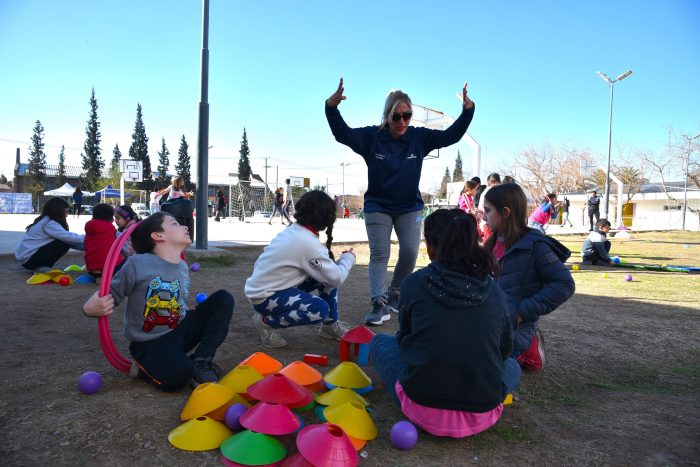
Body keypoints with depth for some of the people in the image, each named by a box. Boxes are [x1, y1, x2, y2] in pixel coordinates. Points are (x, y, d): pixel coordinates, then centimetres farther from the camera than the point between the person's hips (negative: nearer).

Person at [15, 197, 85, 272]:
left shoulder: (45, 220, 10)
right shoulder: (49, 224, -18)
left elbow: (65, 237, 8)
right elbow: (68, 237, -25)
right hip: (28, 258, -10)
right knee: (65, 242, -15)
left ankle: (39, 266, 9)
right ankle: (43, 267, -8)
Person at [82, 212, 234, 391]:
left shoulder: (183, 267, 4)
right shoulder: (137, 264, -17)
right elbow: (108, 295, -15)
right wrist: (93, 307, -33)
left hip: (178, 333, 7)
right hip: (149, 344, -7)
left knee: (223, 299, -4)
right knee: (178, 375, -35)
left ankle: (201, 361, -6)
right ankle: (146, 367, 1)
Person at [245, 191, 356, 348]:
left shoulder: (292, 230, 1)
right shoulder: (309, 244, -24)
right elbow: (336, 278, -16)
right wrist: (348, 258, 1)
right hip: (264, 297, -9)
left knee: (327, 276, 5)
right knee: (321, 309, -23)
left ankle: (330, 325, 20)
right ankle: (267, 322, -5)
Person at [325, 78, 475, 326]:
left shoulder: (420, 137, -6)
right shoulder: (371, 136, -11)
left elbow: (451, 135, -6)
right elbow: (343, 133, -21)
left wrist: (467, 110, -20)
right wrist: (332, 107, -38)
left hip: (410, 208, 2)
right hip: (377, 207, -2)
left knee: (410, 253, -1)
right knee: (379, 254, -6)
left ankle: (394, 294, 20)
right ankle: (380, 304, -6)